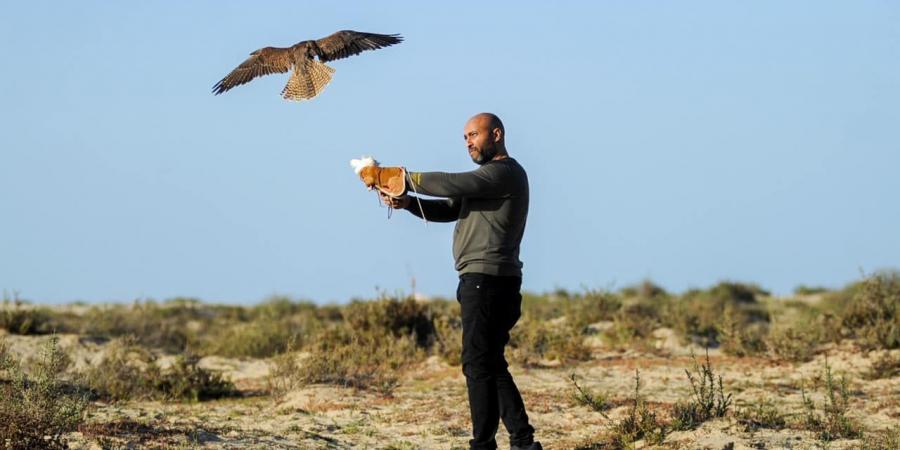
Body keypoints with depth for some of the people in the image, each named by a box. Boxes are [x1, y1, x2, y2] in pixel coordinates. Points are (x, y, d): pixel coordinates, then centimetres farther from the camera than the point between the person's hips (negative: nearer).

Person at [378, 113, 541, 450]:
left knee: (478, 363, -11)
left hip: (487, 279, -11)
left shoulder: (505, 172, -8)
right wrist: (407, 202, 1)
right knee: (491, 365, 12)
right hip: (481, 280, 11)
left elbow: (452, 185, -20)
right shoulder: (490, 176, 25)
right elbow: (450, 209, 17)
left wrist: (406, 179, -11)